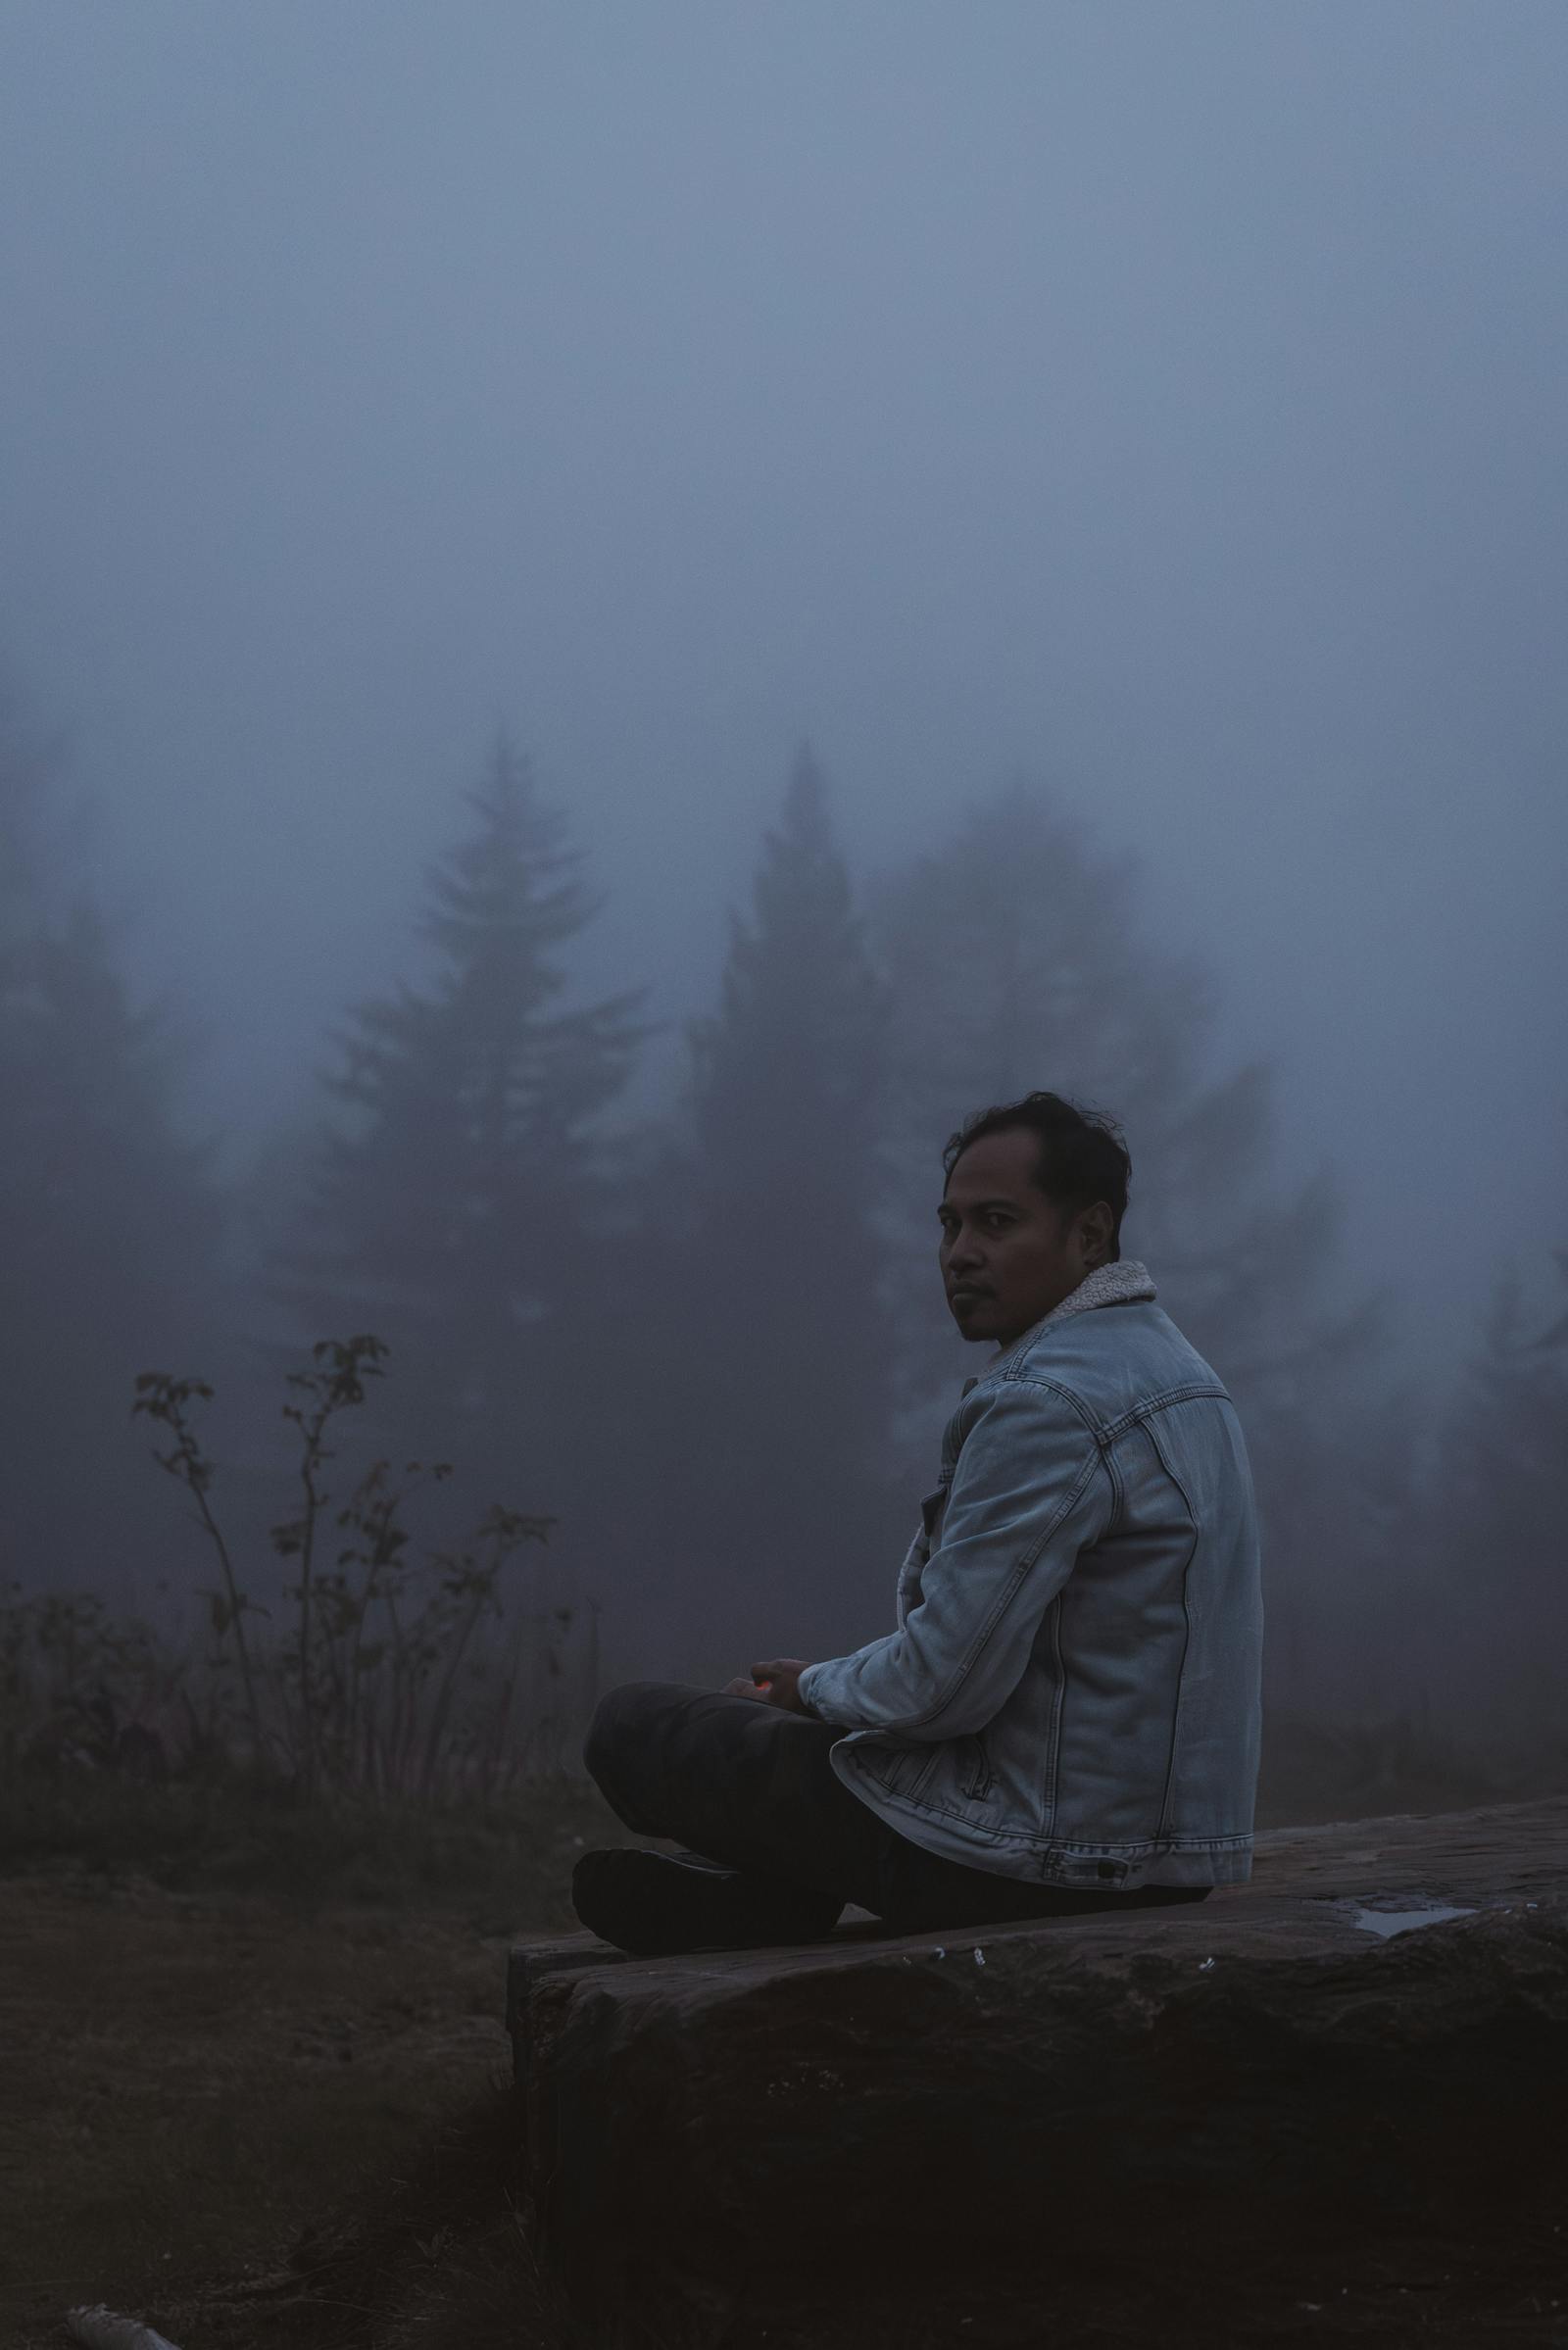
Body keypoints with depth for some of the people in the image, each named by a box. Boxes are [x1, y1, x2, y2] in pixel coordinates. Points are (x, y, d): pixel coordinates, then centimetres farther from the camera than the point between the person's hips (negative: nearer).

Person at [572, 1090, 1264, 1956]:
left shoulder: (1045, 1400, -20)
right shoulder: (1171, 1363, 13)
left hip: (1038, 1849, -10)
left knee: (635, 1724, -1)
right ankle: (753, 1884, 18)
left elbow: (944, 1682, -22)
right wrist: (836, 1683, 14)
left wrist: (819, 1688, -1)